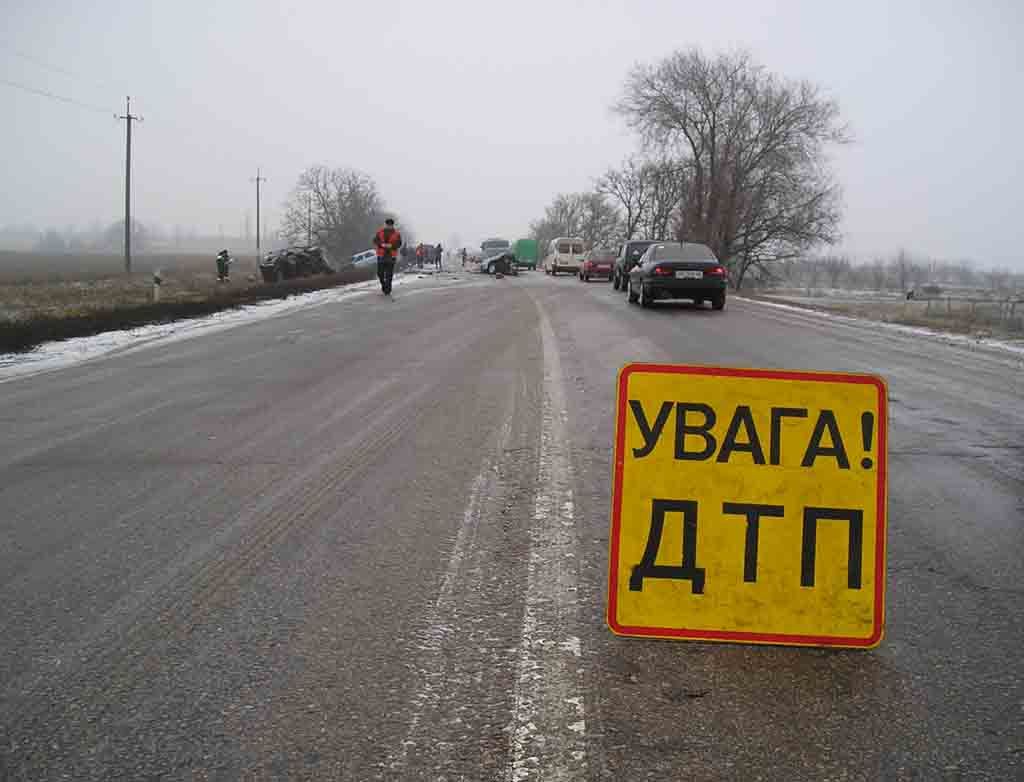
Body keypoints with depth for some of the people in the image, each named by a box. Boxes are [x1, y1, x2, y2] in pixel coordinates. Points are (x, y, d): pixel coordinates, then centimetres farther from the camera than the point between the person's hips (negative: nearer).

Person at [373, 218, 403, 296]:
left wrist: (391, 245, -22)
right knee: (380, 272, 2)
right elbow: (375, 241, -1)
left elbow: (399, 243, -5)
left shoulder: (396, 233, 0)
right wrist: (382, 244, -19)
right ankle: (383, 285, 27)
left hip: (391, 255, -1)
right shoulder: (380, 231, 3)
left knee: (389, 274, -5)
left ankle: (387, 290, 0)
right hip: (381, 255, 2)